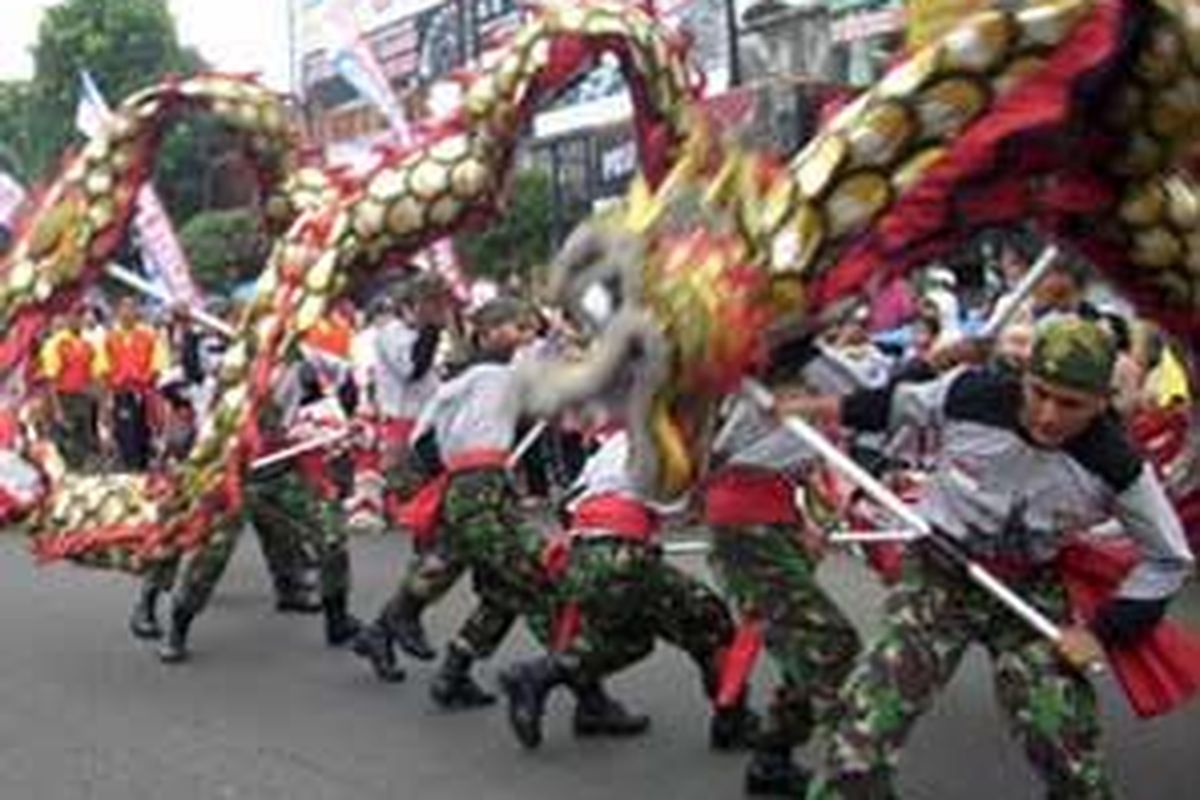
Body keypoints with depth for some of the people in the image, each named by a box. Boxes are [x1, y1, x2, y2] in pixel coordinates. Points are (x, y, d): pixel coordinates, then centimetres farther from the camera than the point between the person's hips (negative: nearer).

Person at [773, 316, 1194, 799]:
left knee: (1067, 743, -6)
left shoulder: (1117, 467, -18)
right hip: (938, 575, 0)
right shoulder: (969, 394, -19)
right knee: (865, 725, -15)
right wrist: (818, 408, 14)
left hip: (1031, 593, 1)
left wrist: (1104, 631, -6)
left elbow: (1169, 558, -2)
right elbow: (894, 404, 4)